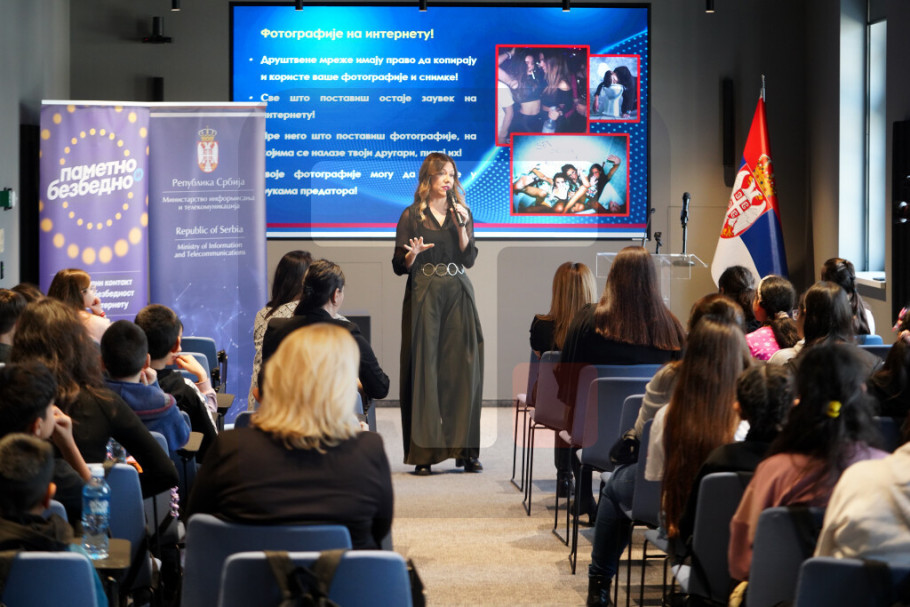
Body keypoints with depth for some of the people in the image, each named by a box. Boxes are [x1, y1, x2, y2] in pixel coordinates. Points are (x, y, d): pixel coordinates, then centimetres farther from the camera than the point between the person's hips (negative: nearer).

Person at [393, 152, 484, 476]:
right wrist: (413, 254, -19)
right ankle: (424, 452, -3)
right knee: (424, 369, -5)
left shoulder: (462, 213, 13)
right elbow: (399, 267, 2)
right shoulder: (412, 216, 4)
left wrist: (462, 227, -9)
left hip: (458, 295, 3)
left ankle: (465, 448, 3)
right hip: (423, 295, -3)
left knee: (463, 368, -2)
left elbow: (469, 259, 3)